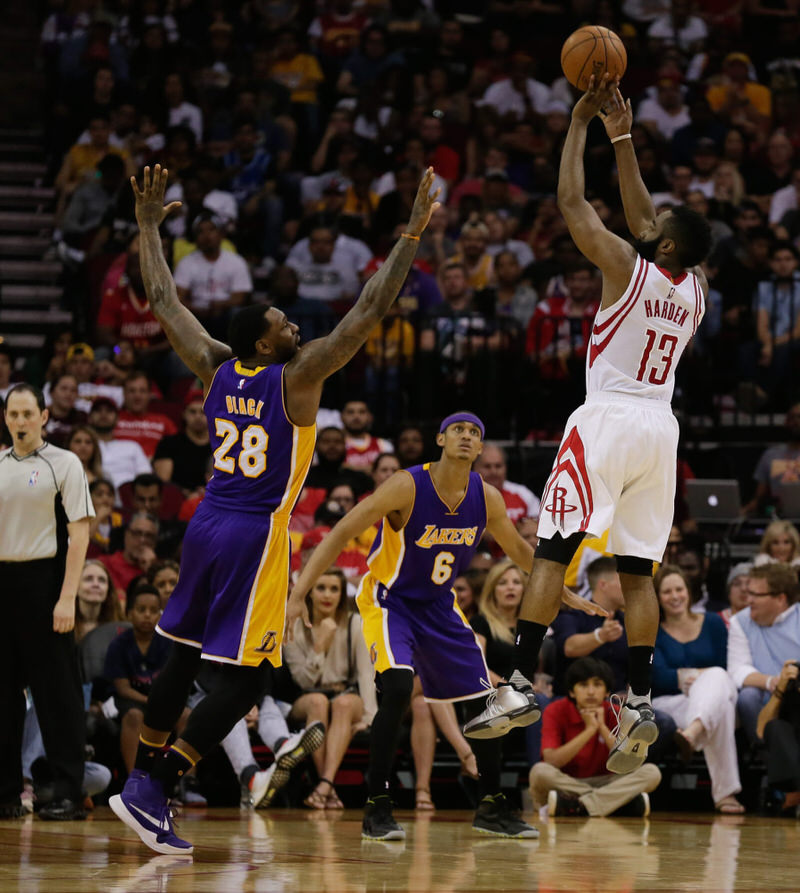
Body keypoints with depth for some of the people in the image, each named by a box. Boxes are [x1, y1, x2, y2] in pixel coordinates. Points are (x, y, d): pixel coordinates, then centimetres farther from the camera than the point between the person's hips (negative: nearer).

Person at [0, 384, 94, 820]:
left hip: (43, 579, -5)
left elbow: (79, 533, -7)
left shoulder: (63, 464, -2)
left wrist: (67, 598, -15)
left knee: (57, 691, -4)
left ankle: (69, 793, -2)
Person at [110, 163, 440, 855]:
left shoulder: (217, 368, 3)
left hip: (207, 526, 7)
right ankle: (153, 793, -12)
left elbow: (162, 300, 13)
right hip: (257, 537, -7)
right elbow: (370, 311, -18)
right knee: (246, 681, -4)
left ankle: (142, 778, 22)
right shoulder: (296, 377, -13)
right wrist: (413, 233, -17)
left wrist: (149, 225, 23)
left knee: (184, 659, 18)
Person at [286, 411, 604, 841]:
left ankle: (492, 807, 23)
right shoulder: (407, 487, -24)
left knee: (483, 700, 5)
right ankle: (376, 808, -19)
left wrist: (560, 591, 16)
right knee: (398, 688, -29)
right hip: (389, 600, -6)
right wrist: (298, 594, -30)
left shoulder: (486, 498, -8)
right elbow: (340, 534, -23)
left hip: (439, 605, 6)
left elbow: (519, 549, 12)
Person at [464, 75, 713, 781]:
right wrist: (622, 138, 24)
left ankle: (521, 684, -13)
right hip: (660, 427, 6)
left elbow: (572, 202, -1)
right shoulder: (696, 288, 10)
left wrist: (580, 124, 8)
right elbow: (644, 217, 22)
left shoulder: (628, 269, -8)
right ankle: (640, 703, -1)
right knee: (637, 571, 6)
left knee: (554, 552, -6)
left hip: (608, 419, -6)